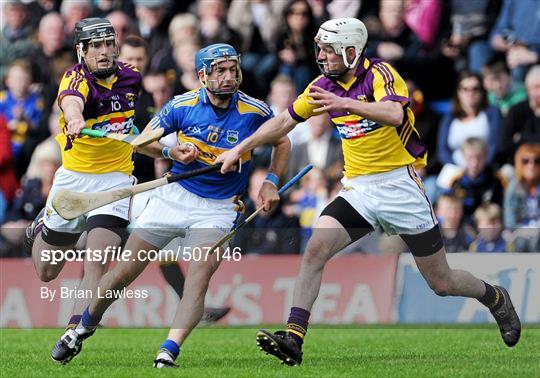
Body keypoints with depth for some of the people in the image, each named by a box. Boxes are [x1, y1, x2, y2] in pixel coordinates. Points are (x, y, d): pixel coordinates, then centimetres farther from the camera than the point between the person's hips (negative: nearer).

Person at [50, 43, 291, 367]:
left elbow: (282, 142, 9)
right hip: (174, 195, 1)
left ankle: (168, 354, -26)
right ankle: (84, 327, 26)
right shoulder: (182, 106, -10)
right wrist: (171, 151, -17)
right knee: (125, 272, 3)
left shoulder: (255, 112, -11)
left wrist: (272, 182, -4)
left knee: (200, 276, -23)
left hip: (218, 208, -1)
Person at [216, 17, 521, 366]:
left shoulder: (380, 74, -15)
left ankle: (497, 300, 34)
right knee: (315, 248, -21)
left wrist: (346, 104, -47)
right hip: (358, 190, 5)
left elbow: (394, 114, -35)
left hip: (401, 186, -5)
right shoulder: (325, 86, 5)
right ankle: (293, 339, -23)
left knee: (442, 283, 4)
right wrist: (240, 149, 14)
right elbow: (285, 121, 17)